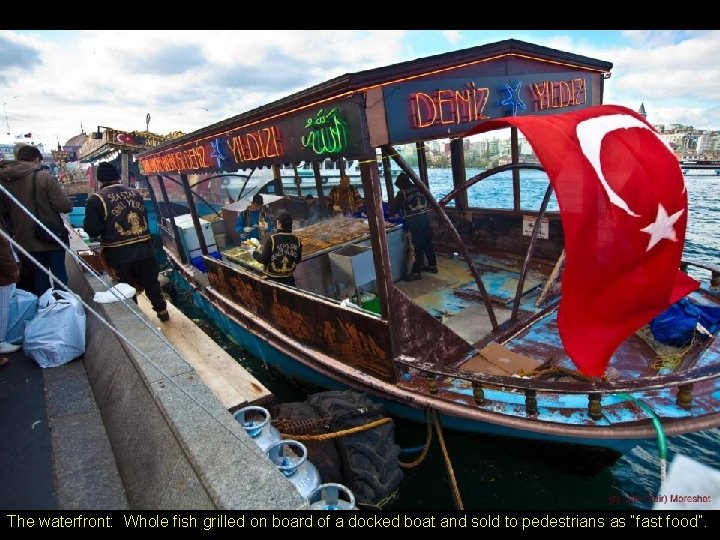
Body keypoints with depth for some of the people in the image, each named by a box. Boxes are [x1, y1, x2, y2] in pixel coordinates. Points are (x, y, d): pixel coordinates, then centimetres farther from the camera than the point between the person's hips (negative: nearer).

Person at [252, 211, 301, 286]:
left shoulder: (271, 239, -17)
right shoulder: (297, 240, -5)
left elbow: (264, 260, -13)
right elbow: (298, 260, 5)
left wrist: (254, 253, 5)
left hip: (273, 279, -3)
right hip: (289, 279, 3)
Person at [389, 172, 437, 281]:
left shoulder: (402, 193, -5)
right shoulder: (419, 188, 10)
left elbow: (394, 207, 0)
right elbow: (427, 200, 18)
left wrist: (392, 214, 20)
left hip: (414, 222, -5)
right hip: (425, 218, 5)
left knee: (417, 246, -2)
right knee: (428, 243, 17)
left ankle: (416, 272, 3)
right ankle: (433, 265, 28)